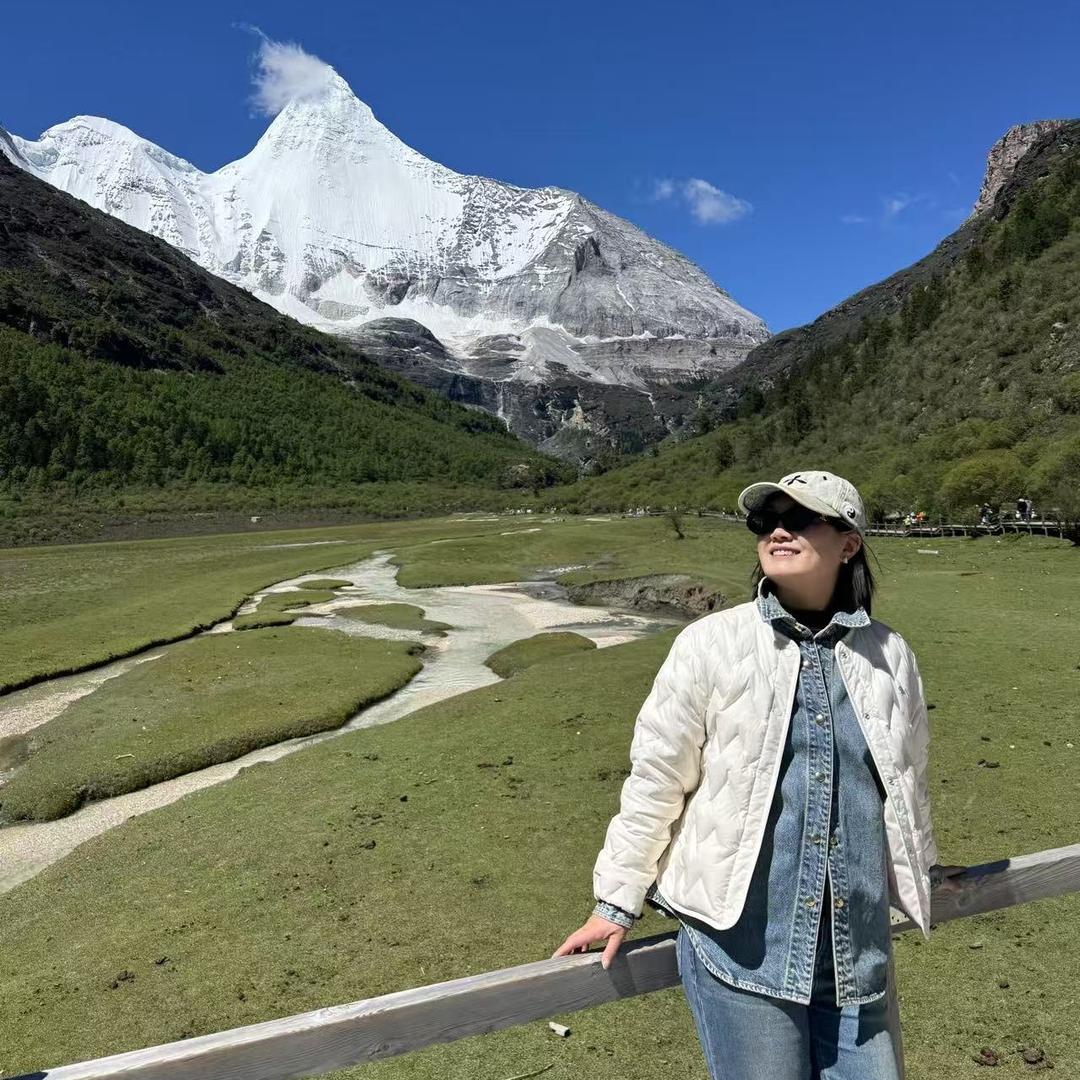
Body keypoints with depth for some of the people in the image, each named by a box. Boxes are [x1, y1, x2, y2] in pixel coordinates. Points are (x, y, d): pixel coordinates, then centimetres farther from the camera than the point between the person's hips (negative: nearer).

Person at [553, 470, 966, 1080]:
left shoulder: (889, 656, 1)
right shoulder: (712, 643, -11)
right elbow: (655, 779, -6)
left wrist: (920, 873, 31)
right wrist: (618, 901, 0)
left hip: (858, 953, 4)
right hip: (740, 947, -3)